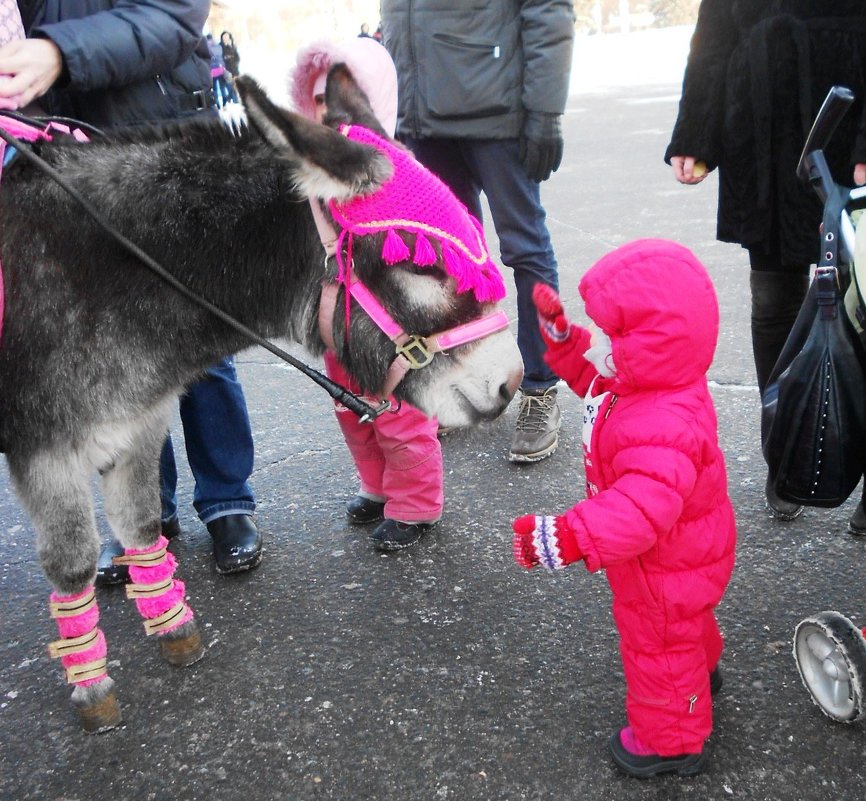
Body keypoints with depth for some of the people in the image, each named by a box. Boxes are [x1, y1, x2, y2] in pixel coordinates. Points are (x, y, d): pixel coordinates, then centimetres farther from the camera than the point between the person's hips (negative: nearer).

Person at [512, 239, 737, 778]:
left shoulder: (660, 430, -44)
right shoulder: (643, 377, -13)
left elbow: (642, 508, -54)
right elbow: (590, 373, 8)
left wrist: (571, 537, -63)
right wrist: (560, 336, -3)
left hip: (667, 568, -10)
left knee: (659, 642, 14)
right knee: (681, 624, 37)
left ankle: (672, 741, 39)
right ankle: (701, 670, 66)